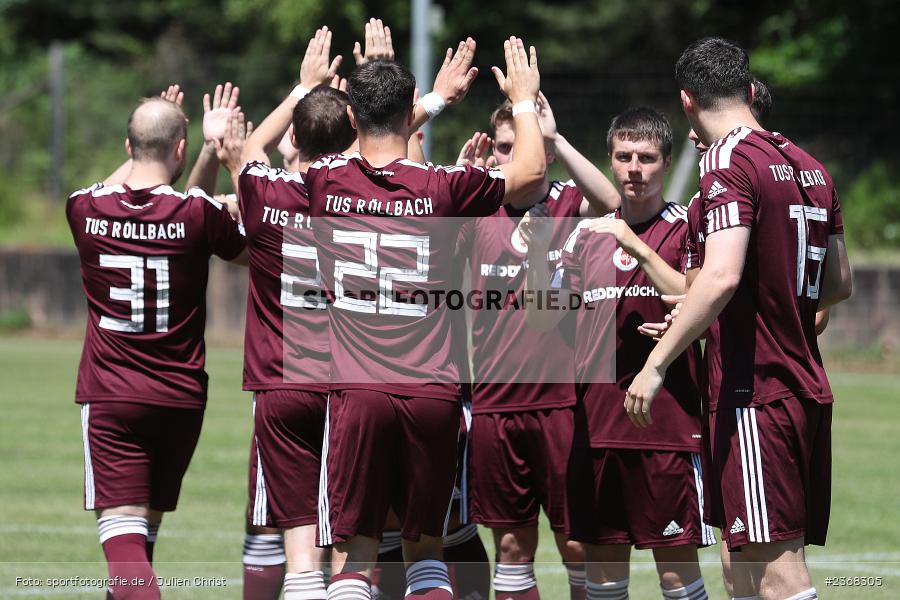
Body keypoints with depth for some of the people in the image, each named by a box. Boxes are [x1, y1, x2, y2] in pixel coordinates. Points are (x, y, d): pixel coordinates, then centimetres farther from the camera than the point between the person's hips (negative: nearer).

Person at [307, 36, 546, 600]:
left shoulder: (327, 182, 1)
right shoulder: (441, 188, -4)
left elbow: (372, 153, 26)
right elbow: (531, 171, 14)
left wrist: (438, 98, 36)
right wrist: (524, 100, 30)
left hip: (358, 391, 0)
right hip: (433, 394, 0)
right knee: (426, 550, 14)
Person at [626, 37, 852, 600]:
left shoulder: (729, 162, -11)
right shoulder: (810, 167, 14)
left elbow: (721, 277, -23)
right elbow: (840, 284, 22)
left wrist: (657, 364, -18)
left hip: (754, 392, -8)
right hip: (809, 384, 8)